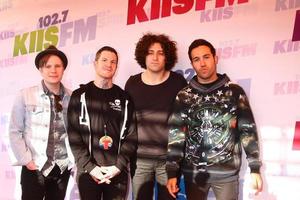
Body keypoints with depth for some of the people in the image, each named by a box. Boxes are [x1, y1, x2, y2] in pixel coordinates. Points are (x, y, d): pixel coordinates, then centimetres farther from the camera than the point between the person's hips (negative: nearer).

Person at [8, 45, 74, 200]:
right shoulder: (25, 95, -3)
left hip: (63, 168, 3)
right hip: (35, 168, -2)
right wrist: (26, 160, -8)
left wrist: (74, 159, 2)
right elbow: (15, 132, -2)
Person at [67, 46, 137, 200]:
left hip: (117, 172, 1)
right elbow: (73, 135, -2)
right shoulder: (80, 96, 4)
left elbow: (132, 136, 3)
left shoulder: (124, 98, 9)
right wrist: (89, 167, -11)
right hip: (88, 171, -1)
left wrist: (119, 166, -8)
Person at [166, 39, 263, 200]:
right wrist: (172, 173, -6)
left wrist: (255, 169, -3)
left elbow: (248, 130, 1)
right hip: (193, 172, 1)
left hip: (227, 172, -1)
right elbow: (175, 135, -1)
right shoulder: (184, 96, 2)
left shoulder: (234, 91, 0)